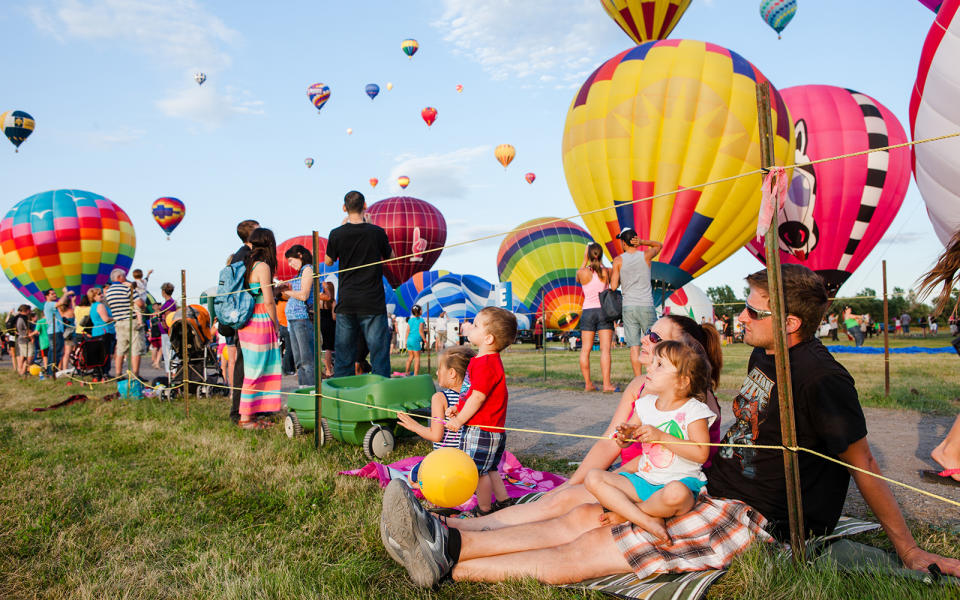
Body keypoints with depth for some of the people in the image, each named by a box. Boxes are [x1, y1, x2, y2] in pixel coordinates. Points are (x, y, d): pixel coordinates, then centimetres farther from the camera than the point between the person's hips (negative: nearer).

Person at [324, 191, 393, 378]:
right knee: (379, 351, 3)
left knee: (343, 357, 10)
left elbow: (328, 262, 13)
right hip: (373, 303, -2)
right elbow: (391, 257, 11)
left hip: (346, 303, 2)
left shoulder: (337, 234, -3)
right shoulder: (377, 232, -6)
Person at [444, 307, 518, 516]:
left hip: (480, 429, -10)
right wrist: (457, 408, 12)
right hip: (491, 428, 10)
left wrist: (459, 420, -15)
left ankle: (484, 510, 16)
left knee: (478, 471, 3)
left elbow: (478, 397, -24)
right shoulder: (489, 360, 11)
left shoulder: (485, 363, -23)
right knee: (488, 469, 20)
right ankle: (504, 501, 30)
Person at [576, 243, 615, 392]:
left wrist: (585, 261, 19)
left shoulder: (582, 272, -5)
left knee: (585, 349, 6)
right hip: (604, 311, -1)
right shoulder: (606, 272, -5)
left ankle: (588, 383, 7)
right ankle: (606, 383, -9)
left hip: (587, 311, 1)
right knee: (605, 349, -4)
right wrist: (600, 262, 15)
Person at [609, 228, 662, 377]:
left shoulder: (618, 260, -1)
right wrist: (642, 241, 6)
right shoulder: (646, 256, 2)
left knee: (634, 346, 0)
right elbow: (659, 245, 24)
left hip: (628, 307, 0)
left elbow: (613, 286, -3)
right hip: (646, 306, 0)